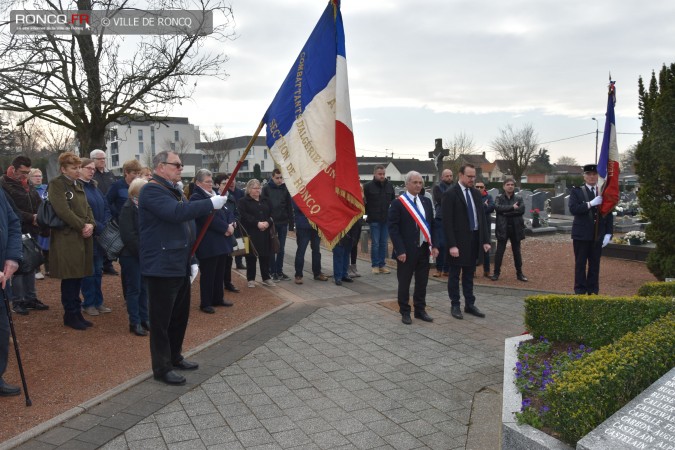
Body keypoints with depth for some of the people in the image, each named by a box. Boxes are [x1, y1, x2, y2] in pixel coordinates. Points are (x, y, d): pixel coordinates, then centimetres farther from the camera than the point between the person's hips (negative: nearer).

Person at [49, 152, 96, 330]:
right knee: (69, 278, -1)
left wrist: (91, 224, -4)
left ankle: (77, 313, 18)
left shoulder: (78, 185, 17)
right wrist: (82, 226, -15)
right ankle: (70, 315, 9)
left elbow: (87, 208, 15)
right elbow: (63, 210, -18)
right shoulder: (56, 184, -8)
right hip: (67, 237, -7)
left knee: (78, 276, 10)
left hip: (83, 236, 7)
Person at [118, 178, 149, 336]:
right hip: (131, 255, -7)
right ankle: (134, 322, 8)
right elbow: (128, 235, -19)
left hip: (144, 254, 7)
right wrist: (142, 251, -19)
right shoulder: (128, 208, -12)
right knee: (134, 289, 0)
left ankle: (144, 318, 21)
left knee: (144, 288, 12)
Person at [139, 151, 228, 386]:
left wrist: (191, 260, 16)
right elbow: (176, 213, -30)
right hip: (162, 267, -10)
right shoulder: (152, 190, -13)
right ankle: (162, 368, 11)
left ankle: (174, 357, 32)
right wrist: (210, 203, -25)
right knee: (162, 319, 0)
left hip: (180, 266, 10)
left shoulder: (175, 191, 19)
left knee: (180, 315, 17)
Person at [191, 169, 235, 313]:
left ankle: (218, 298, 29)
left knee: (220, 272, 16)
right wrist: (226, 227, -18)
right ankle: (205, 303, 11)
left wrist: (231, 224, -8)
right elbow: (208, 218, -22)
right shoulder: (196, 198, -12)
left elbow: (228, 211, 11)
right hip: (208, 243, -8)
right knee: (208, 274, 1)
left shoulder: (216, 194, 15)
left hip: (222, 241, 8)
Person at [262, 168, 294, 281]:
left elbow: (289, 208, 3)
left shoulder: (285, 189, 3)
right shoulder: (267, 189, -4)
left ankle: (279, 271, 18)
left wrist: (291, 224, 0)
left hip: (283, 223, 2)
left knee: (281, 249, 9)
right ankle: (273, 272, 14)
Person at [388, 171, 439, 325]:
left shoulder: (426, 201, 8)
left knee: (422, 282, 14)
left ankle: (420, 310, 28)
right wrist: (400, 250, -17)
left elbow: (431, 224, 13)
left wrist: (433, 245, 5)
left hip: (424, 249, 5)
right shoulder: (398, 203, -10)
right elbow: (393, 228, -12)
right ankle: (405, 312, 20)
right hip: (406, 251, -5)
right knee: (404, 283, 7)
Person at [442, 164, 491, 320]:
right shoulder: (450, 194, -11)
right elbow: (447, 222, -14)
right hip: (458, 241, -6)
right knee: (455, 274, 6)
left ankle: (470, 304, 23)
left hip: (474, 240, 6)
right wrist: (452, 245, -19)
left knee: (469, 274, 14)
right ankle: (455, 306, 16)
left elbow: (481, 217, 10)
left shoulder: (476, 193, 8)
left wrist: (485, 240, 4)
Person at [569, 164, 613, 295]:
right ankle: (580, 291, 11)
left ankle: (593, 291, 16)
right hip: (581, 234, -2)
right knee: (580, 264, 3)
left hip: (598, 235, 2)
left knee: (595, 264, 7)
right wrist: (591, 203, -21)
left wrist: (608, 233, -1)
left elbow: (609, 214, 6)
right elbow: (573, 209, -12)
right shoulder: (576, 192, 2)